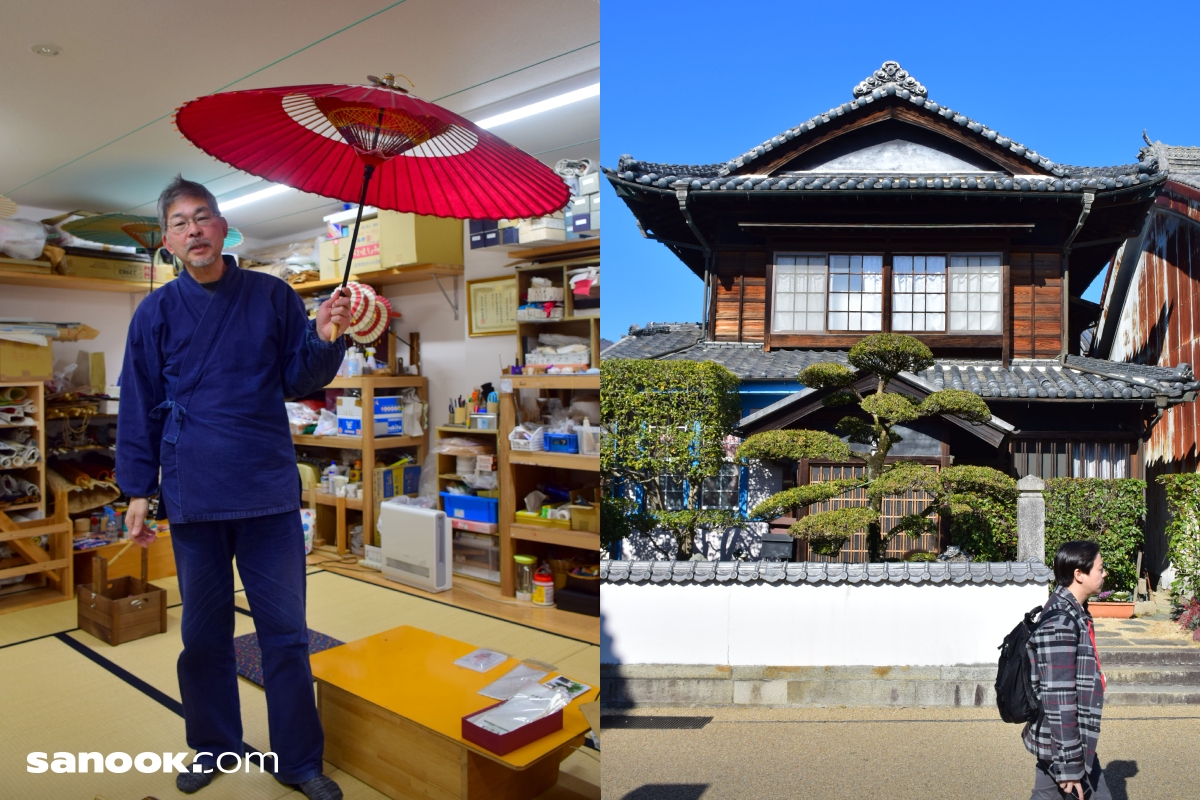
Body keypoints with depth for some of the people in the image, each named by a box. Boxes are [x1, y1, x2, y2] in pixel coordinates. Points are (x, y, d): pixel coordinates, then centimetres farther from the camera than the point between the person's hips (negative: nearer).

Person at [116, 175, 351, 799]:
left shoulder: (272, 296, 3)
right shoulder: (156, 312, 4)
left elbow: (300, 381, 3)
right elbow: (139, 406, 6)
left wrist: (324, 338, -15)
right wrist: (138, 490, 3)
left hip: (269, 490, -1)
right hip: (194, 497, 1)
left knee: (285, 630, 6)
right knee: (203, 633, 14)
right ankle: (214, 748, 34)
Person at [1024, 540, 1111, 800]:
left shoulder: (1073, 613, 9)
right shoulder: (1060, 623, -22)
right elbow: (1058, 699, -24)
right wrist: (1070, 765, -21)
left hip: (1077, 738, 9)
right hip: (1063, 742, -9)